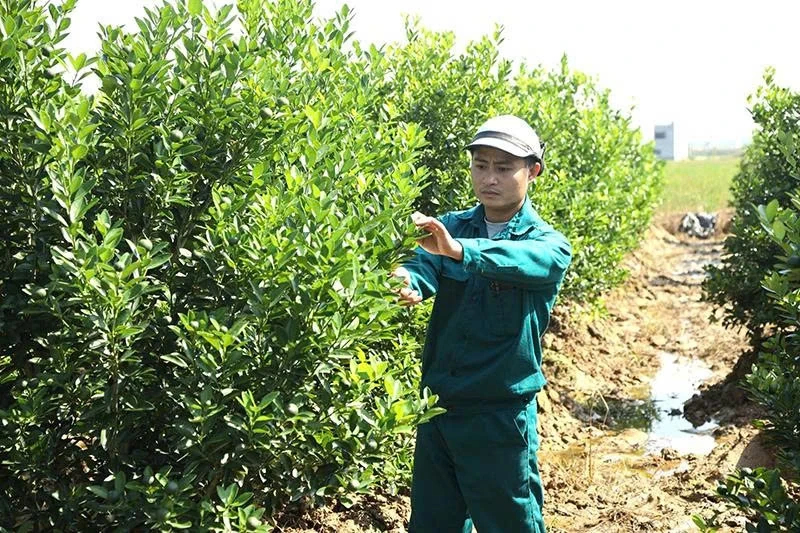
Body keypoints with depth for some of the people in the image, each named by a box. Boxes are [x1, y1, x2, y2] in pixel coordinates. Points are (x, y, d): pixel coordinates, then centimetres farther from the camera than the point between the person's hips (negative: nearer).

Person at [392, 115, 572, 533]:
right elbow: (425, 265, -15)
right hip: (438, 406, 4)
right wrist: (407, 283, -39)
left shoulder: (550, 244, -7)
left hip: (501, 416, -4)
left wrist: (458, 249, -47)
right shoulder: (450, 228, 4)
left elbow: (521, 260, -30)